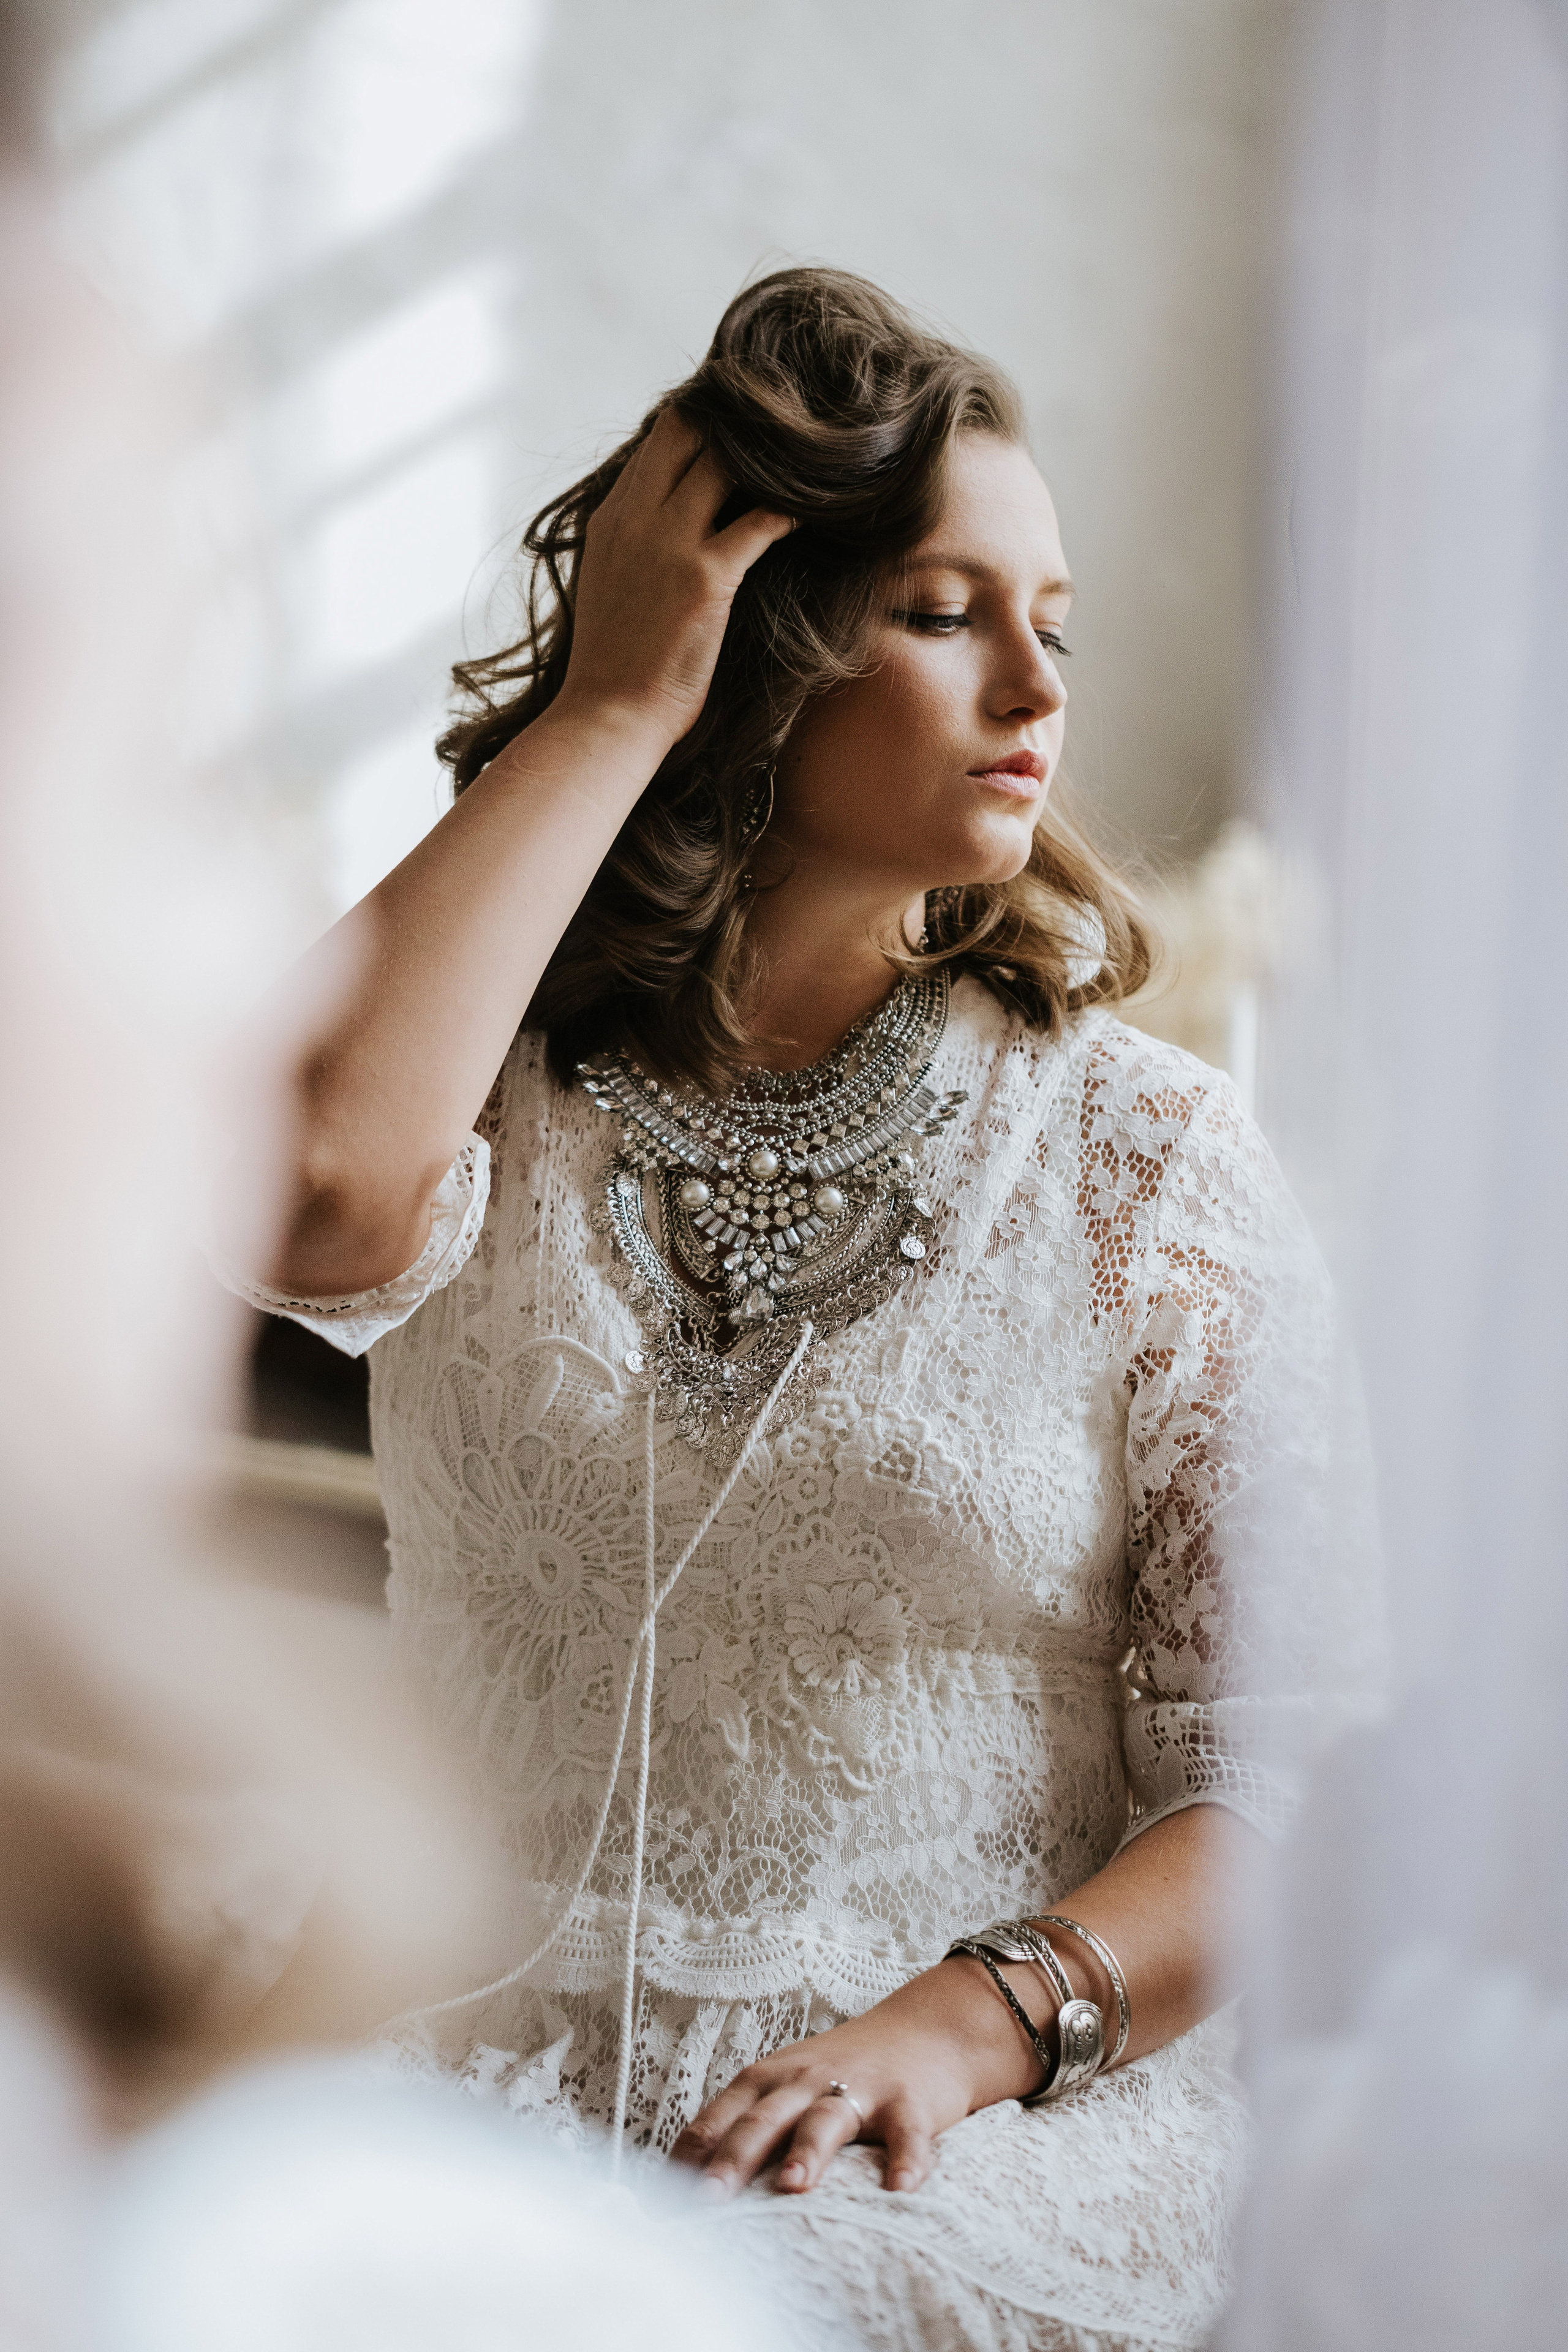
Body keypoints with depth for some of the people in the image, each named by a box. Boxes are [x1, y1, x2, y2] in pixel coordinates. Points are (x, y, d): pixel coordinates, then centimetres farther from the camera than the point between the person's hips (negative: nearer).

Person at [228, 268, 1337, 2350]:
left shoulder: (1151, 1159, 2)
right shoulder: (499, 1104, 5)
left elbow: (1295, 1787, -1)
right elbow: (309, 1180, -22)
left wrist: (974, 2022, -19)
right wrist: (609, 705, -11)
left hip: (1011, 2130, -1)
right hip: (497, 2093, 2)